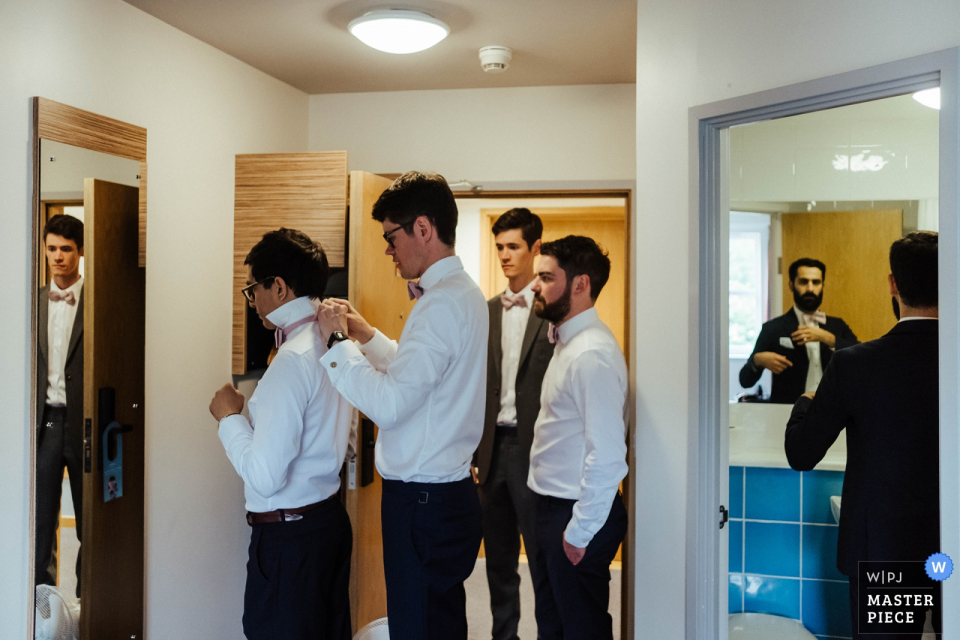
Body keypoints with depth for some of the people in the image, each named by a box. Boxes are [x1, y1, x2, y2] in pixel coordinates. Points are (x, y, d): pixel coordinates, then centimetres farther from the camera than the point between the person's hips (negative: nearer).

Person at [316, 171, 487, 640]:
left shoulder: (442, 305, -20)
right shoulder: (463, 293, 12)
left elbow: (390, 403, -26)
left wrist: (335, 342, -16)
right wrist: (367, 335, 16)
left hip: (423, 503, -10)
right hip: (448, 492, 10)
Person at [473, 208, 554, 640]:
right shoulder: (487, 311, 11)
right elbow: (479, 385, 13)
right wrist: (474, 449, 9)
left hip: (533, 448, -6)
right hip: (494, 446, 6)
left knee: (542, 556, 2)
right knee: (499, 555, 16)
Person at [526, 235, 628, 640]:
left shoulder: (593, 354, -22)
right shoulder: (567, 342, 10)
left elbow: (606, 455, -25)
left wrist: (579, 532, -18)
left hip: (577, 516, -9)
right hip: (554, 507, 9)